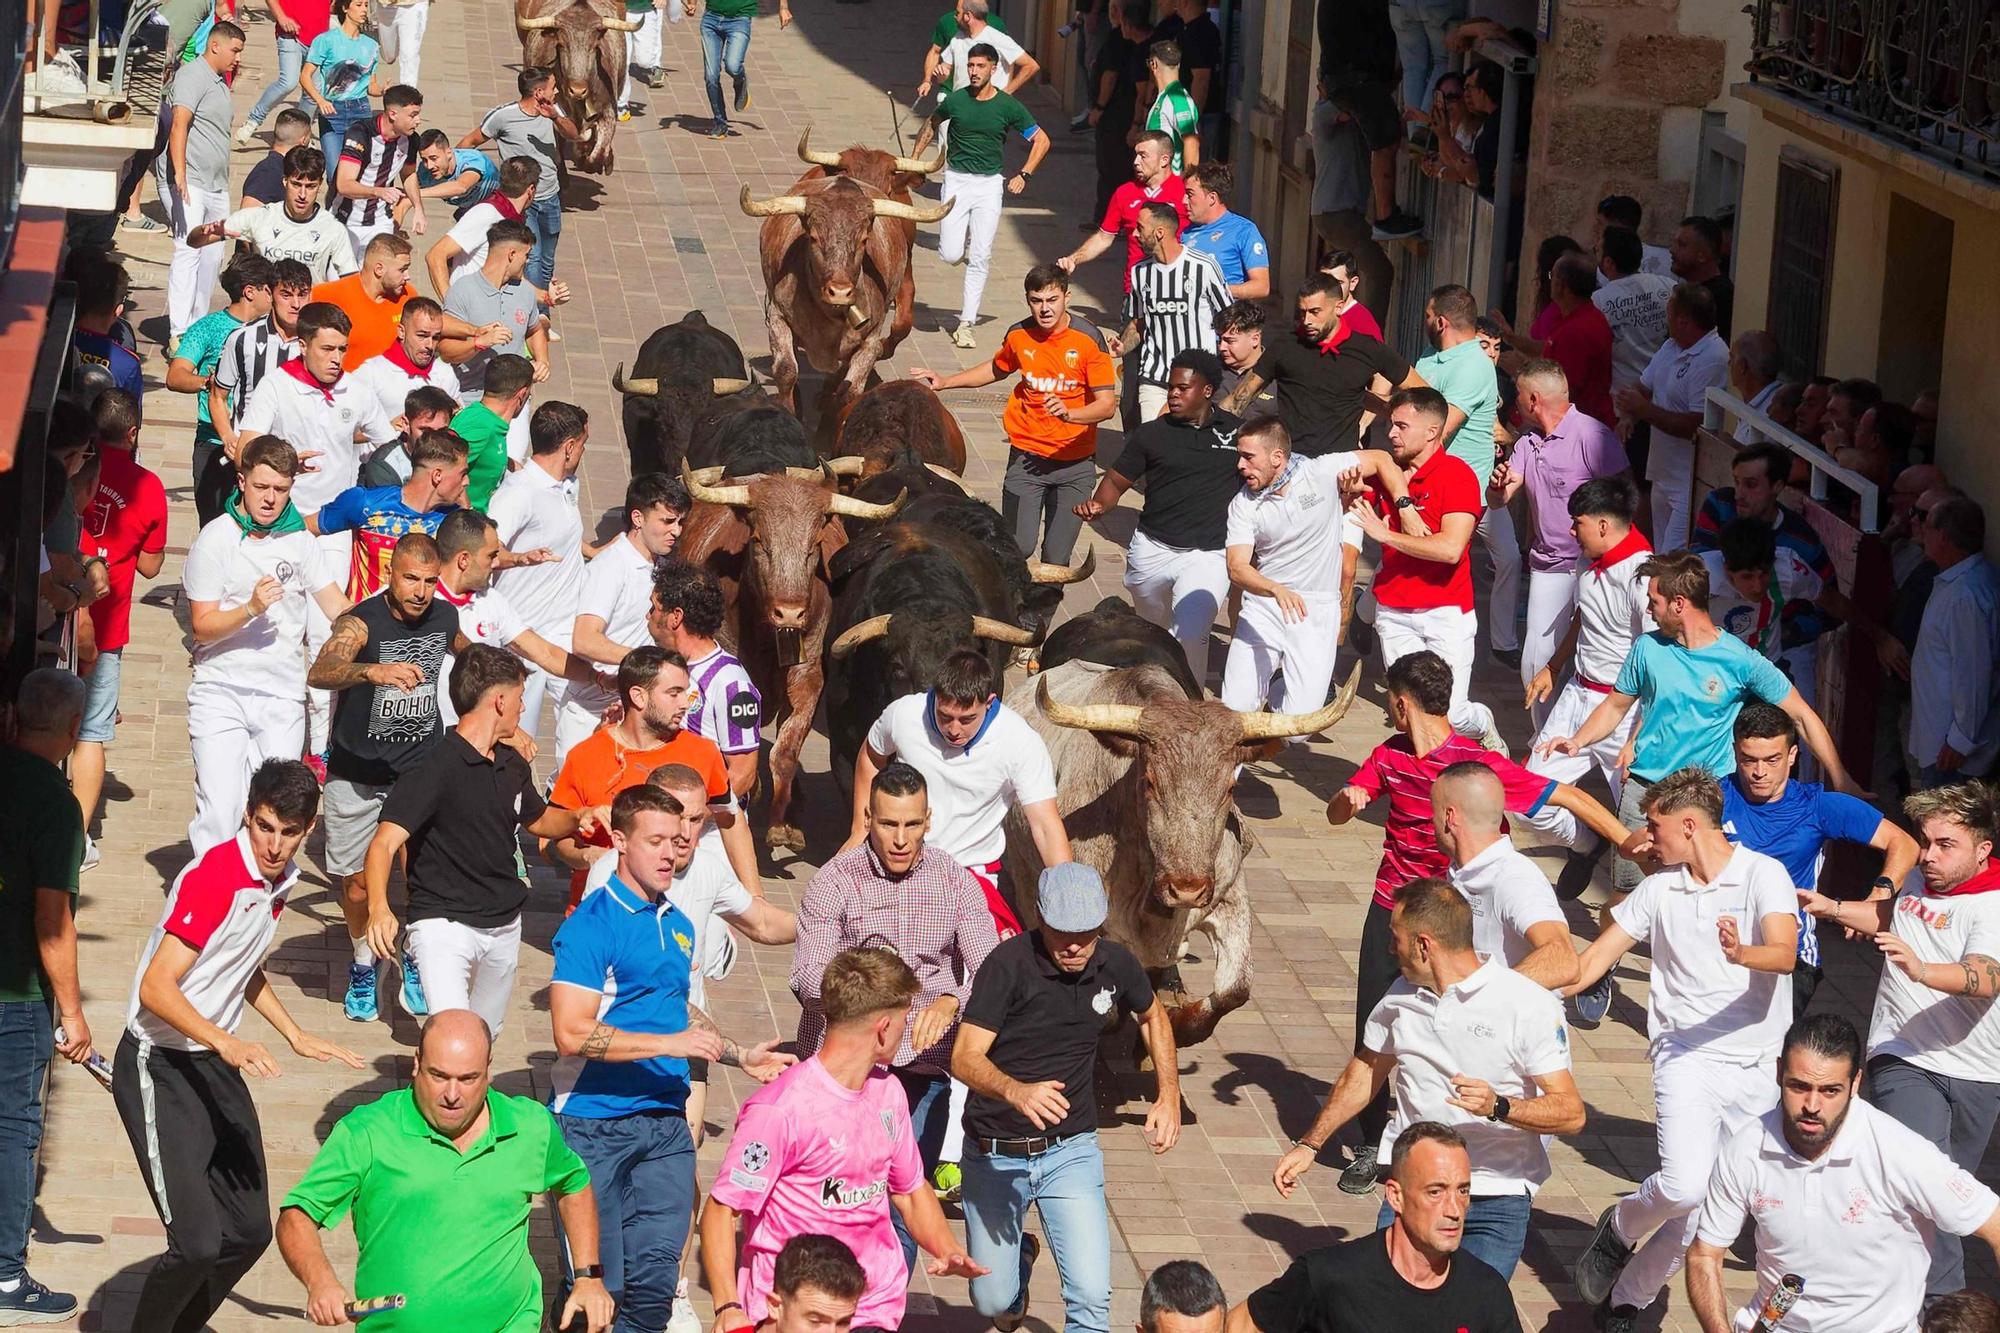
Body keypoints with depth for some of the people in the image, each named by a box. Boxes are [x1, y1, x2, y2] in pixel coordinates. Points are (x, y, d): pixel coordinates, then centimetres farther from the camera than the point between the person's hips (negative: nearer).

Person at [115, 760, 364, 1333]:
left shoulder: (279, 879, 6)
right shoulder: (213, 877, -22)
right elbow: (156, 988, -26)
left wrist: (296, 1037, 16)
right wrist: (226, 1042, -38)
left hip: (216, 1068, 9)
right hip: (159, 1067, -9)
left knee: (249, 1233, 9)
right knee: (198, 1244, -18)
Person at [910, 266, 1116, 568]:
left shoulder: (1088, 339, -11)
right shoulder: (1019, 335, 0)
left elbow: (1107, 404, -15)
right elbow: (997, 369, 24)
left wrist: (1069, 413, -33)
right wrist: (944, 382, 21)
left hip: (1074, 463, -2)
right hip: (1027, 458, 2)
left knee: (1057, 558, 1)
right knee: (1019, 546, -11)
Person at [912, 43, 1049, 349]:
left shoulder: (1008, 106, -5)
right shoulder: (955, 100, -3)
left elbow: (1041, 141, 5)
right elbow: (931, 125, 19)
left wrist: (1024, 175, -4)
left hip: (989, 184, 0)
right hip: (956, 179, 0)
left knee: (980, 258, -4)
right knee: (950, 255, -10)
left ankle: (966, 324, 2)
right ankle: (962, 242, 28)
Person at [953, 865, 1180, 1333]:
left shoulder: (1115, 964, -5)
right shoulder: (1010, 964, -19)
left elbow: (1153, 1015, 19)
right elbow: (965, 1058, -27)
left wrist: (1169, 1095, 8)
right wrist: (1016, 1091, -47)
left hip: (1070, 1152, 2)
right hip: (995, 1154, -2)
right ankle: (1020, 1254, 48)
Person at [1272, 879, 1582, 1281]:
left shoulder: (1529, 1005, -11)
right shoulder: (1401, 998, 8)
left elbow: (1571, 1113, -14)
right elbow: (1367, 1071, 25)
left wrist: (1498, 1107, -31)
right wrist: (1309, 1144, 24)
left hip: (1496, 1199, -4)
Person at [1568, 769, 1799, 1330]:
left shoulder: (1764, 875, -5)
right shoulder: (1659, 889, 8)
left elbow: (1785, 953, -21)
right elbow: (1594, 959, 13)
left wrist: (1743, 954, -42)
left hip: (1757, 1067, -1)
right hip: (1687, 1057, 1)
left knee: (1707, 1211, 2)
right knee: (1685, 1186, -23)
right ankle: (1620, 1227, 7)